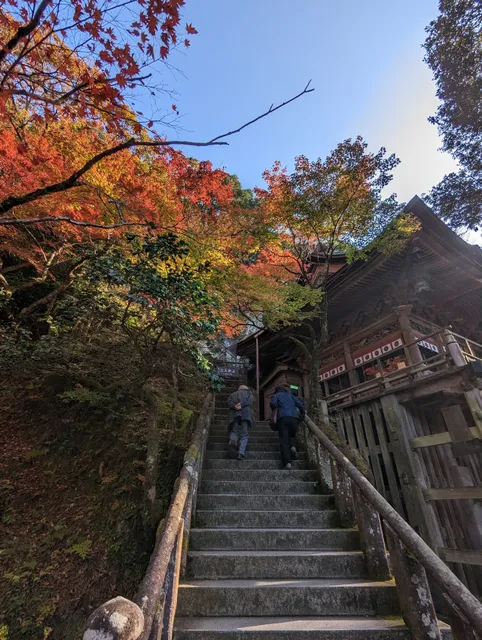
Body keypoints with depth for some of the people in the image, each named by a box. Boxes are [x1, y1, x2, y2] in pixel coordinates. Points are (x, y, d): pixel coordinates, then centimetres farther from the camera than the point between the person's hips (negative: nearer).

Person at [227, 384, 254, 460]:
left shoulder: (234, 394, 29)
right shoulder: (249, 393, 26)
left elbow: (229, 401, 9)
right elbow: (250, 400, 4)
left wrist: (234, 406, -6)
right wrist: (242, 405, -7)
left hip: (234, 413, 1)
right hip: (246, 412, -1)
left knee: (234, 430, 10)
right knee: (244, 434, -2)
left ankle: (233, 440, -21)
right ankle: (241, 453, -17)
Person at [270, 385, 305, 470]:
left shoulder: (276, 395, 19)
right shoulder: (290, 395, 27)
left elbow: (273, 404, -3)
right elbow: (300, 404, 12)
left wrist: (274, 410, 17)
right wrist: (303, 413, 25)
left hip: (283, 418, -3)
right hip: (294, 417, 3)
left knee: (284, 440, -4)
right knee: (292, 435, 25)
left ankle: (287, 462, -18)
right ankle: (293, 446, -5)